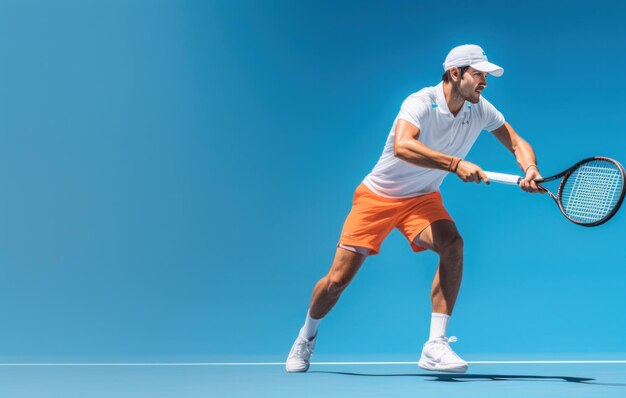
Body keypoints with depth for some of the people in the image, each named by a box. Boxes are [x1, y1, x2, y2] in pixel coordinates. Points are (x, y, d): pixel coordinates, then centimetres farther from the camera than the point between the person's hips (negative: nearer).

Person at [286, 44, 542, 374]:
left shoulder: (480, 110, -6)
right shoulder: (421, 103, -24)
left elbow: (518, 143, 1)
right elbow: (402, 147, -42)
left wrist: (530, 169, -20)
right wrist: (455, 165, -49)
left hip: (422, 199, 4)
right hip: (377, 197, -4)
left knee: (453, 245, -29)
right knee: (337, 279, -2)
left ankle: (435, 346, -21)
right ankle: (307, 335, 30)